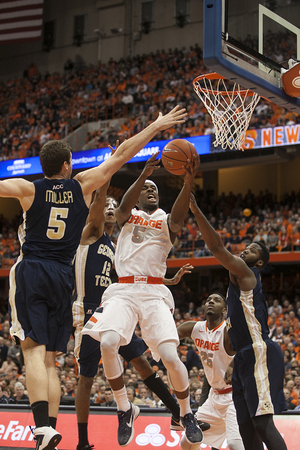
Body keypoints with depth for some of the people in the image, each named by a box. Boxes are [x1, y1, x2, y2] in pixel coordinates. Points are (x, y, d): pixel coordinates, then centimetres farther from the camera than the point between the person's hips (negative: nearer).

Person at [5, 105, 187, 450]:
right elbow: (120, 155, 11)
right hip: (62, 277, 3)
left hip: (30, 271, -3)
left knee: (34, 350, -13)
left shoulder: (28, 189, 3)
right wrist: (156, 126, 17)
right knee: (49, 360, 8)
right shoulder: (82, 186, 7)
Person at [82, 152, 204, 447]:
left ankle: (186, 415, 10)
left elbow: (178, 217, -12)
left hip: (154, 292, 0)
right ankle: (125, 410, -5)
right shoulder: (128, 216, 17)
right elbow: (124, 206, -9)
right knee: (108, 343, -27)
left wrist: (187, 183, -32)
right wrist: (143, 175, -28)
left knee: (170, 356, -17)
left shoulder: (165, 220, 14)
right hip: (123, 290, 1)